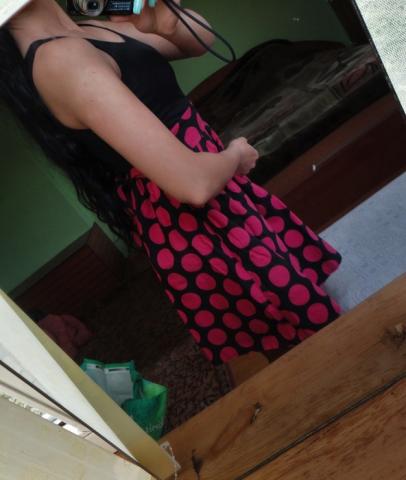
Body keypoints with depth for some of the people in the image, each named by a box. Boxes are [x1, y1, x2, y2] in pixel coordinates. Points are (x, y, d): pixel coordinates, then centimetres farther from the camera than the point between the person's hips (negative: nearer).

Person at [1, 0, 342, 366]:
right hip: (197, 227, -9)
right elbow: (193, 182, -32)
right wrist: (236, 155, -10)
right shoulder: (59, 58, -25)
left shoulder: (88, 32, 5)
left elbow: (201, 40, 14)